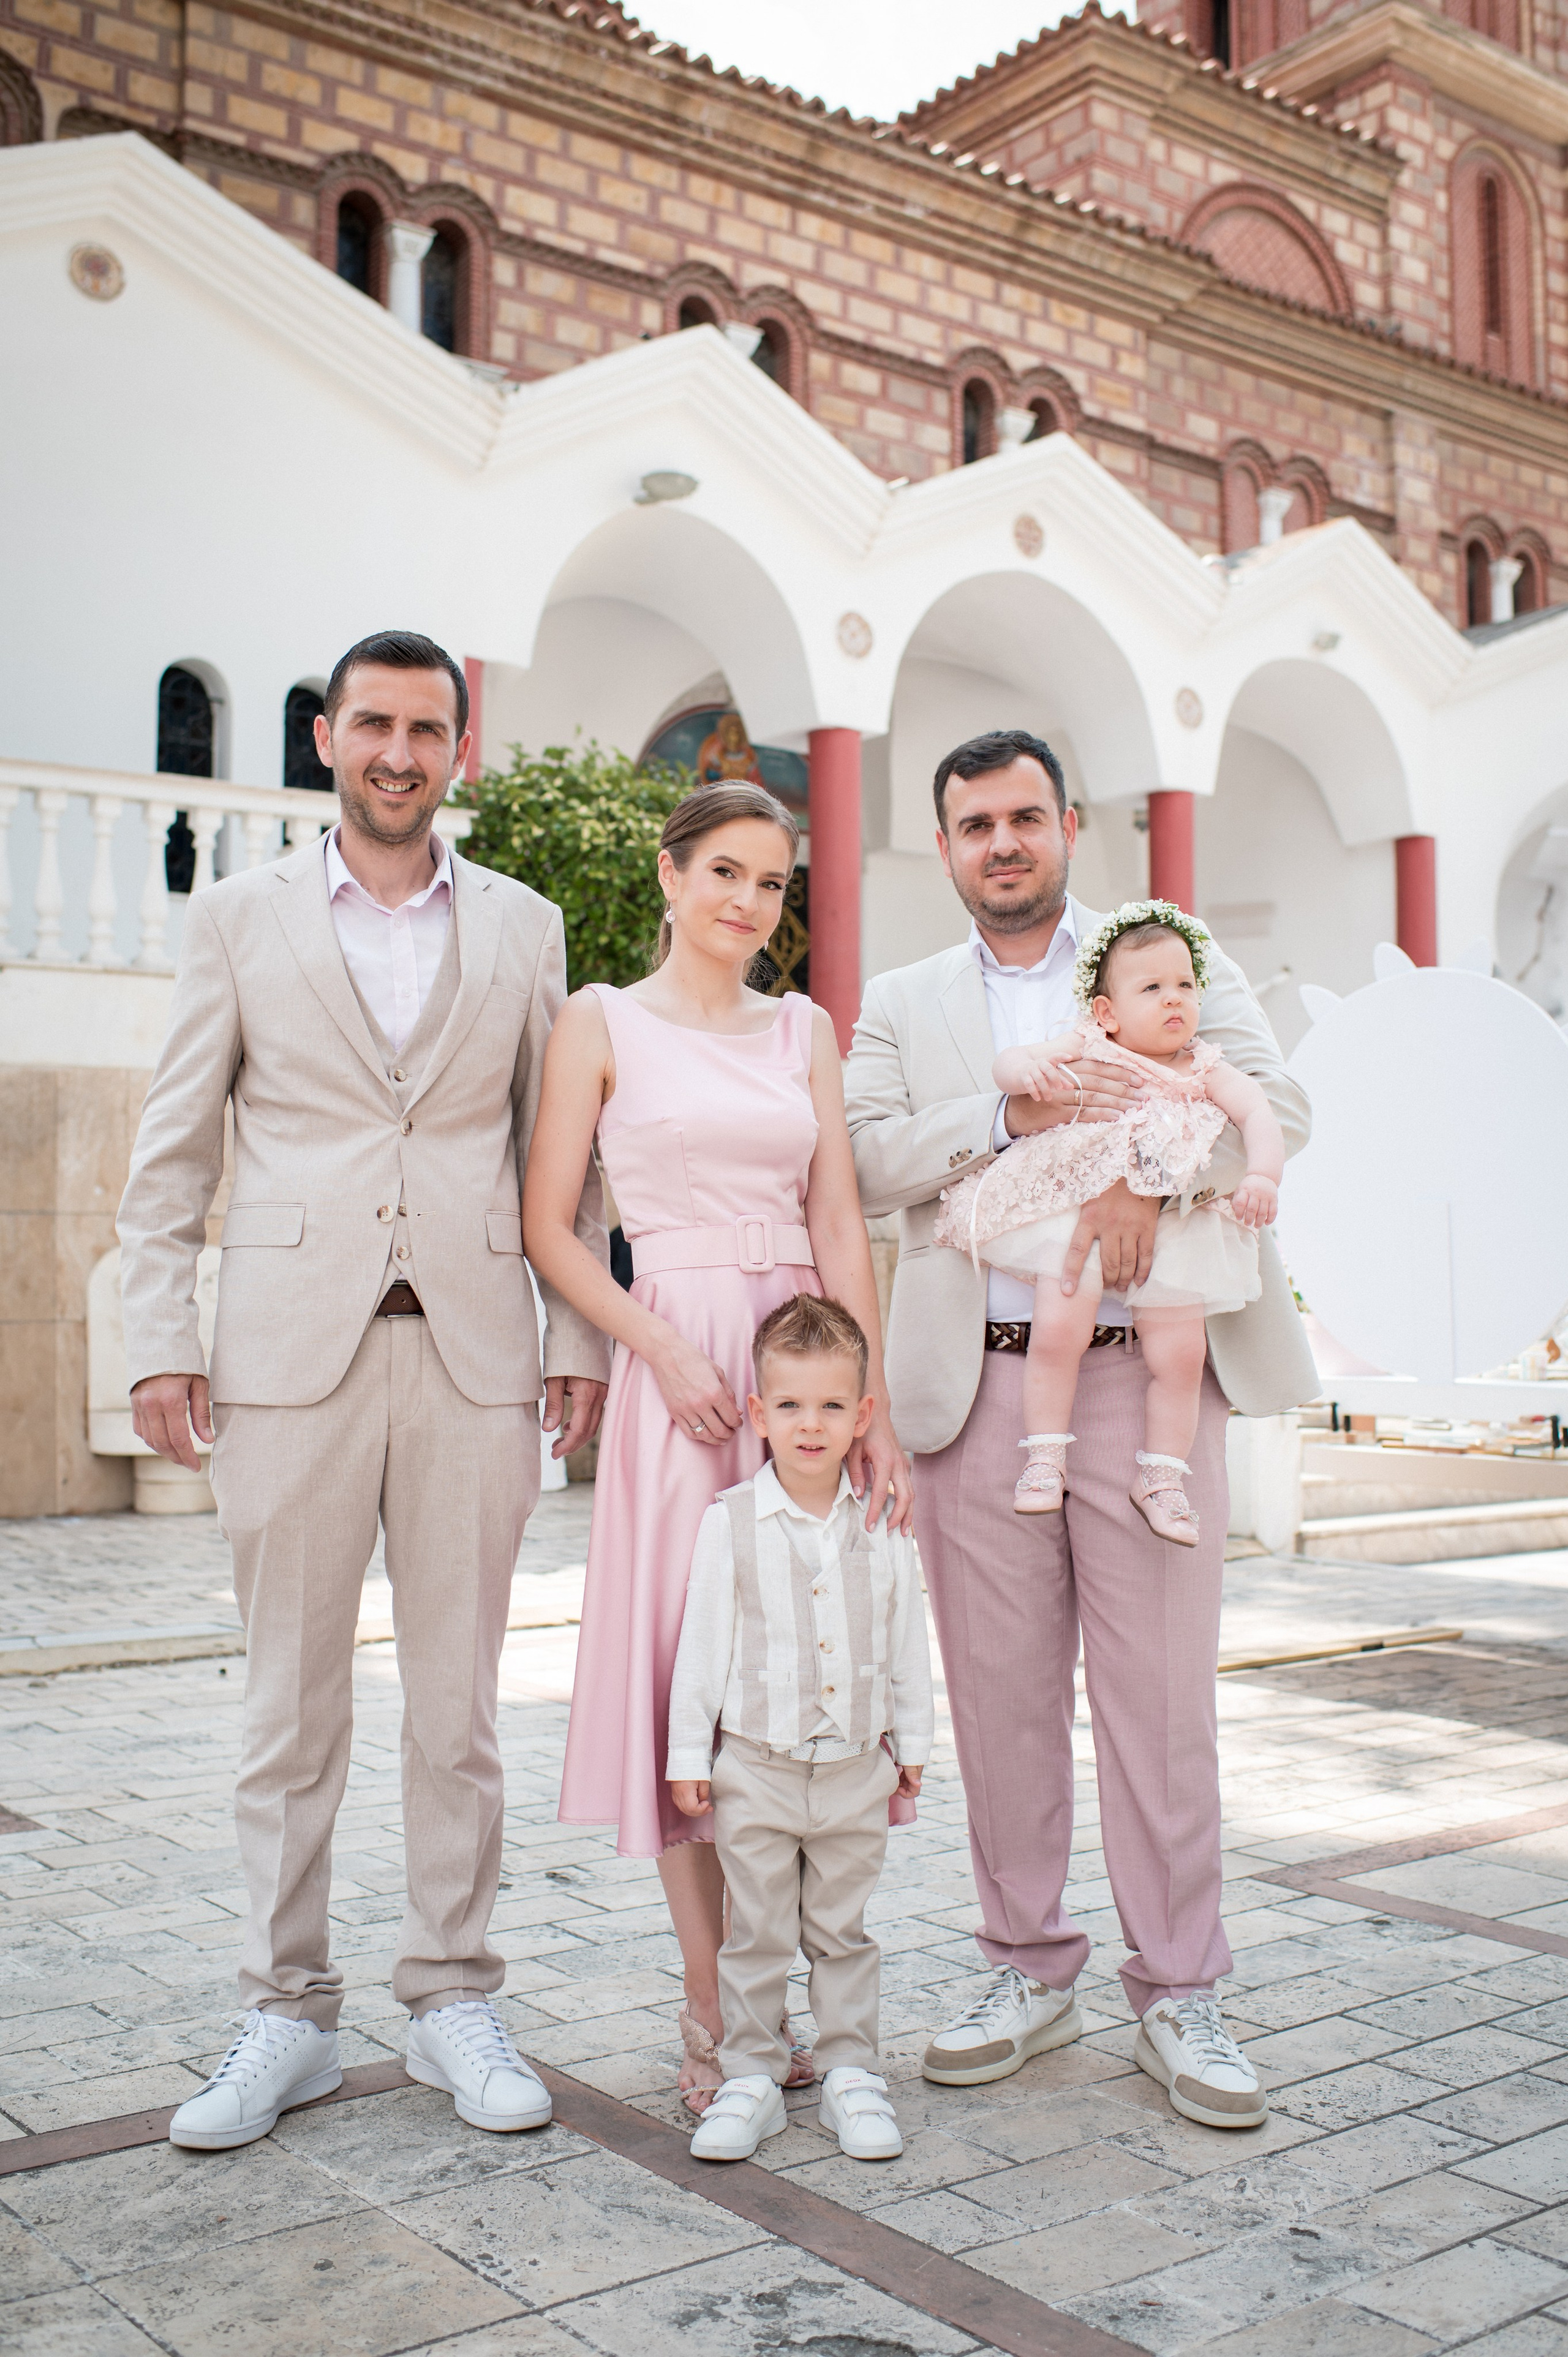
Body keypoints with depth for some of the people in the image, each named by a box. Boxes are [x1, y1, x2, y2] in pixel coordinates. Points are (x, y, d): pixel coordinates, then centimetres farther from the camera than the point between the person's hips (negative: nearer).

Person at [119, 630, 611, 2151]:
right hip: (290, 1354, -1)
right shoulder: (239, 918, 8)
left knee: (457, 1705, 7)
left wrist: (581, 1338, 4)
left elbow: (559, 1154, 11)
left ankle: (453, 2002, 20)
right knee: (289, 1708, 5)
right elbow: (174, 1151, 6)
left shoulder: (523, 929, 11)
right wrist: (160, 1340, -2)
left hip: (473, 1352, 1)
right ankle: (287, 2014, 19)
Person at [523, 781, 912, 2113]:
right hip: (679, 1363, -4)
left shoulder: (805, 1029, 13)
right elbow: (548, 1227, -2)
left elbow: (840, 1224, 7)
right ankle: (712, 2014, 9)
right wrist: (665, 1352, -13)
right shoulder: (604, 1022, 3)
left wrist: (874, 1408, -1)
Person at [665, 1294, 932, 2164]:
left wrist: (911, 1748, 11)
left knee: (843, 1932, 13)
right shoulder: (730, 1523, -7)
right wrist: (688, 1755, -3)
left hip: (857, 1768, 2)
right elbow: (702, 1644, -3)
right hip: (756, 1766, -2)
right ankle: (750, 2078, 20)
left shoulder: (882, 1525, 0)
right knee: (756, 1935, 8)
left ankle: (851, 2076, 24)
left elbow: (906, 1643, 8)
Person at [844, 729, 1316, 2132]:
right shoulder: (902, 1006, 14)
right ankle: (1032, 1971, 23)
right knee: (1001, 1695, 8)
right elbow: (864, 1159, -2)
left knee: (1162, 1692, 1)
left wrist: (1143, 1170, -20)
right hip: (979, 1387, 2)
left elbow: (1278, 1104, -4)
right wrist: (1011, 1117, -14)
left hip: (1141, 1375, -1)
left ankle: (1179, 1993, 15)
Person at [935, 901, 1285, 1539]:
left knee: (1179, 1352, -3)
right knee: (1058, 1329, -17)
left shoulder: (1205, 1070, 8)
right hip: (1074, 1217, -2)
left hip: (1170, 1227, 2)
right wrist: (1029, 1067, -27)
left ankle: (1161, 1474, 17)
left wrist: (1263, 1176, -20)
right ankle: (1046, 1452, 3)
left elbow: (1258, 1112, -2)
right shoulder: (1085, 1050, 2)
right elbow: (1005, 1065, -3)